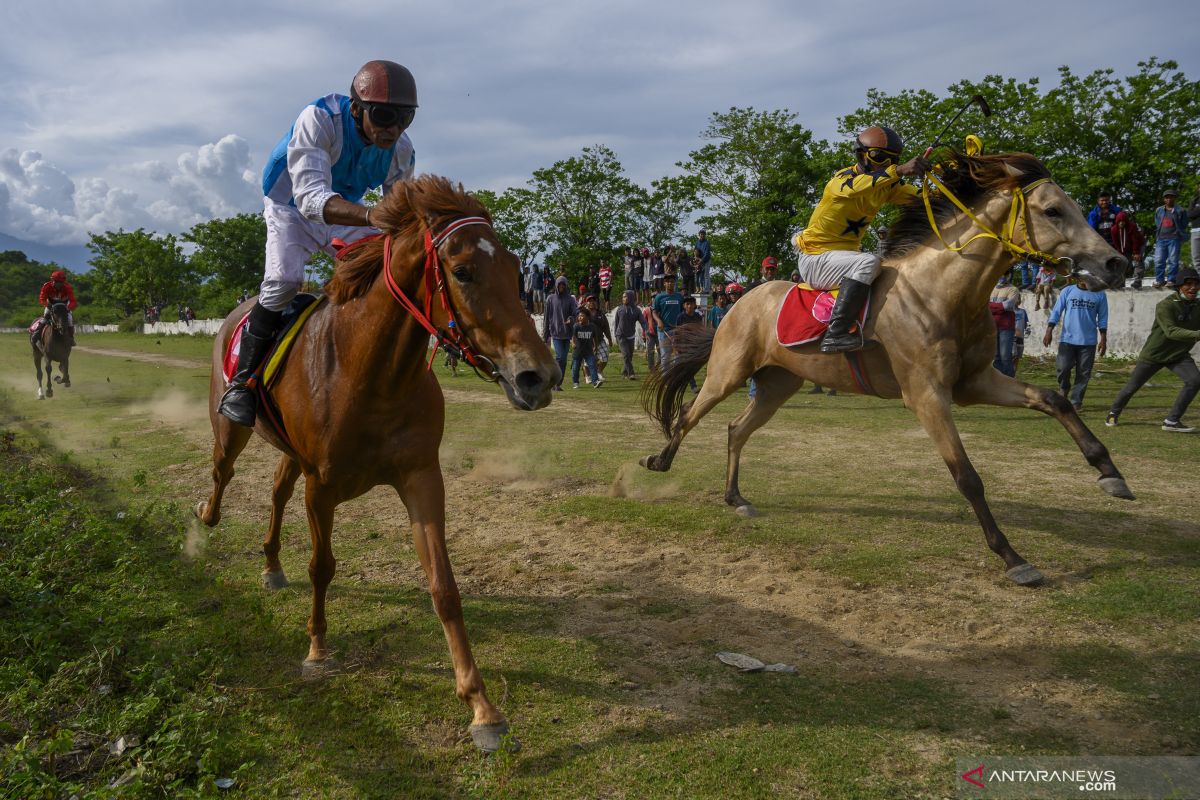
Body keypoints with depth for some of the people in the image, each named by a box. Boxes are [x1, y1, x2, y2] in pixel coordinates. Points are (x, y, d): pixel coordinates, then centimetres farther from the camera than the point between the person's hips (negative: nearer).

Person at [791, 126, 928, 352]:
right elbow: (855, 186, -40)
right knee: (868, 262, -34)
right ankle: (836, 334, -38)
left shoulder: (886, 185, 7)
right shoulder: (841, 178, -16)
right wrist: (899, 170, -50)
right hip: (815, 258, -9)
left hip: (845, 253, 9)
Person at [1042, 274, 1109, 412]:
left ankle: (1076, 401, 11)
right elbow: (1056, 311, 2)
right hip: (1067, 339, -1)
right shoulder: (1067, 291, 4)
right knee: (1063, 367, -8)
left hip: (1089, 341, 1)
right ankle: (1065, 389, 21)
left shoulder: (1099, 295, 5)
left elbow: (1102, 319, 7)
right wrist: (1049, 331, -7)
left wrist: (1103, 339, 2)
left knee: (1083, 373, 1)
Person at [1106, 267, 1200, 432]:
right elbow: (1171, 331, -32)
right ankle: (1113, 413, 33)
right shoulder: (1165, 305, -19)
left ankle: (1172, 421, -10)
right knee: (1132, 387, 6)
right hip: (1154, 355, -4)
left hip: (1179, 355, 4)